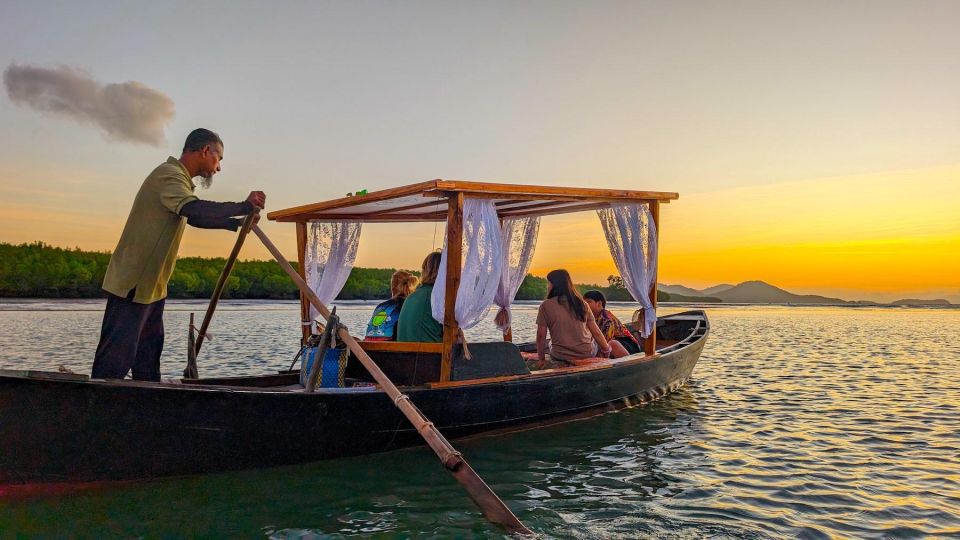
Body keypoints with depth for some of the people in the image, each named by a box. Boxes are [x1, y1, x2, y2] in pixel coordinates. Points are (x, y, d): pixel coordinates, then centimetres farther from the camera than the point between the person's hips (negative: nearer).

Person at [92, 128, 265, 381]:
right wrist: (243, 207, -30)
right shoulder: (169, 174, -15)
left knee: (148, 364, 14)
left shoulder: (177, 178, 17)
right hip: (132, 285, -10)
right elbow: (195, 210, -33)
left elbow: (196, 217, 27)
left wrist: (236, 223, 20)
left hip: (151, 286, 10)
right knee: (115, 361, -8)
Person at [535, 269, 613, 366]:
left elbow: (541, 336, -7)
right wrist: (607, 350, 17)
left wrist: (541, 359, 4)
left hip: (561, 357, -2)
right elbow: (596, 332, 4)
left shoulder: (546, 306, -8)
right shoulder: (581, 303, 1)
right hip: (588, 354, 2)